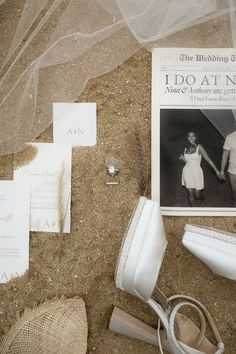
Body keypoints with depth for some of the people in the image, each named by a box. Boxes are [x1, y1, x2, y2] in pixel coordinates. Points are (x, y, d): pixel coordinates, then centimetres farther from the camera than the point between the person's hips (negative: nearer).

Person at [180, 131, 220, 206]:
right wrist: (182, 158, -6)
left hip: (196, 172, -3)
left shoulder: (199, 147, -8)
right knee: (190, 193, 1)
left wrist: (216, 170, -13)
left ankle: (203, 201, 39)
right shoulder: (186, 148, 5)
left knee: (197, 195, 4)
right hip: (187, 172, 3)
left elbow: (207, 159, -10)